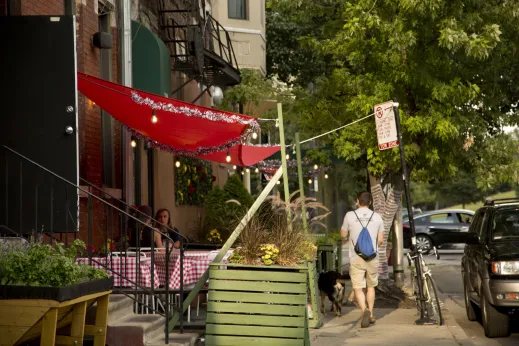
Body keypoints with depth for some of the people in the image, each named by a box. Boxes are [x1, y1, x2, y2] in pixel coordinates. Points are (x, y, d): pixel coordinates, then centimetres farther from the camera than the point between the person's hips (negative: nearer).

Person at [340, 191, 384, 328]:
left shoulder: (350, 215, -6)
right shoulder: (377, 217, 0)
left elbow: (343, 234, 7)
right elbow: (380, 240, 5)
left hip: (356, 259, -2)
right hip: (372, 258, 2)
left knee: (358, 288, -1)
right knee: (371, 286, 18)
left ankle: (365, 311, -24)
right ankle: (371, 315, 23)